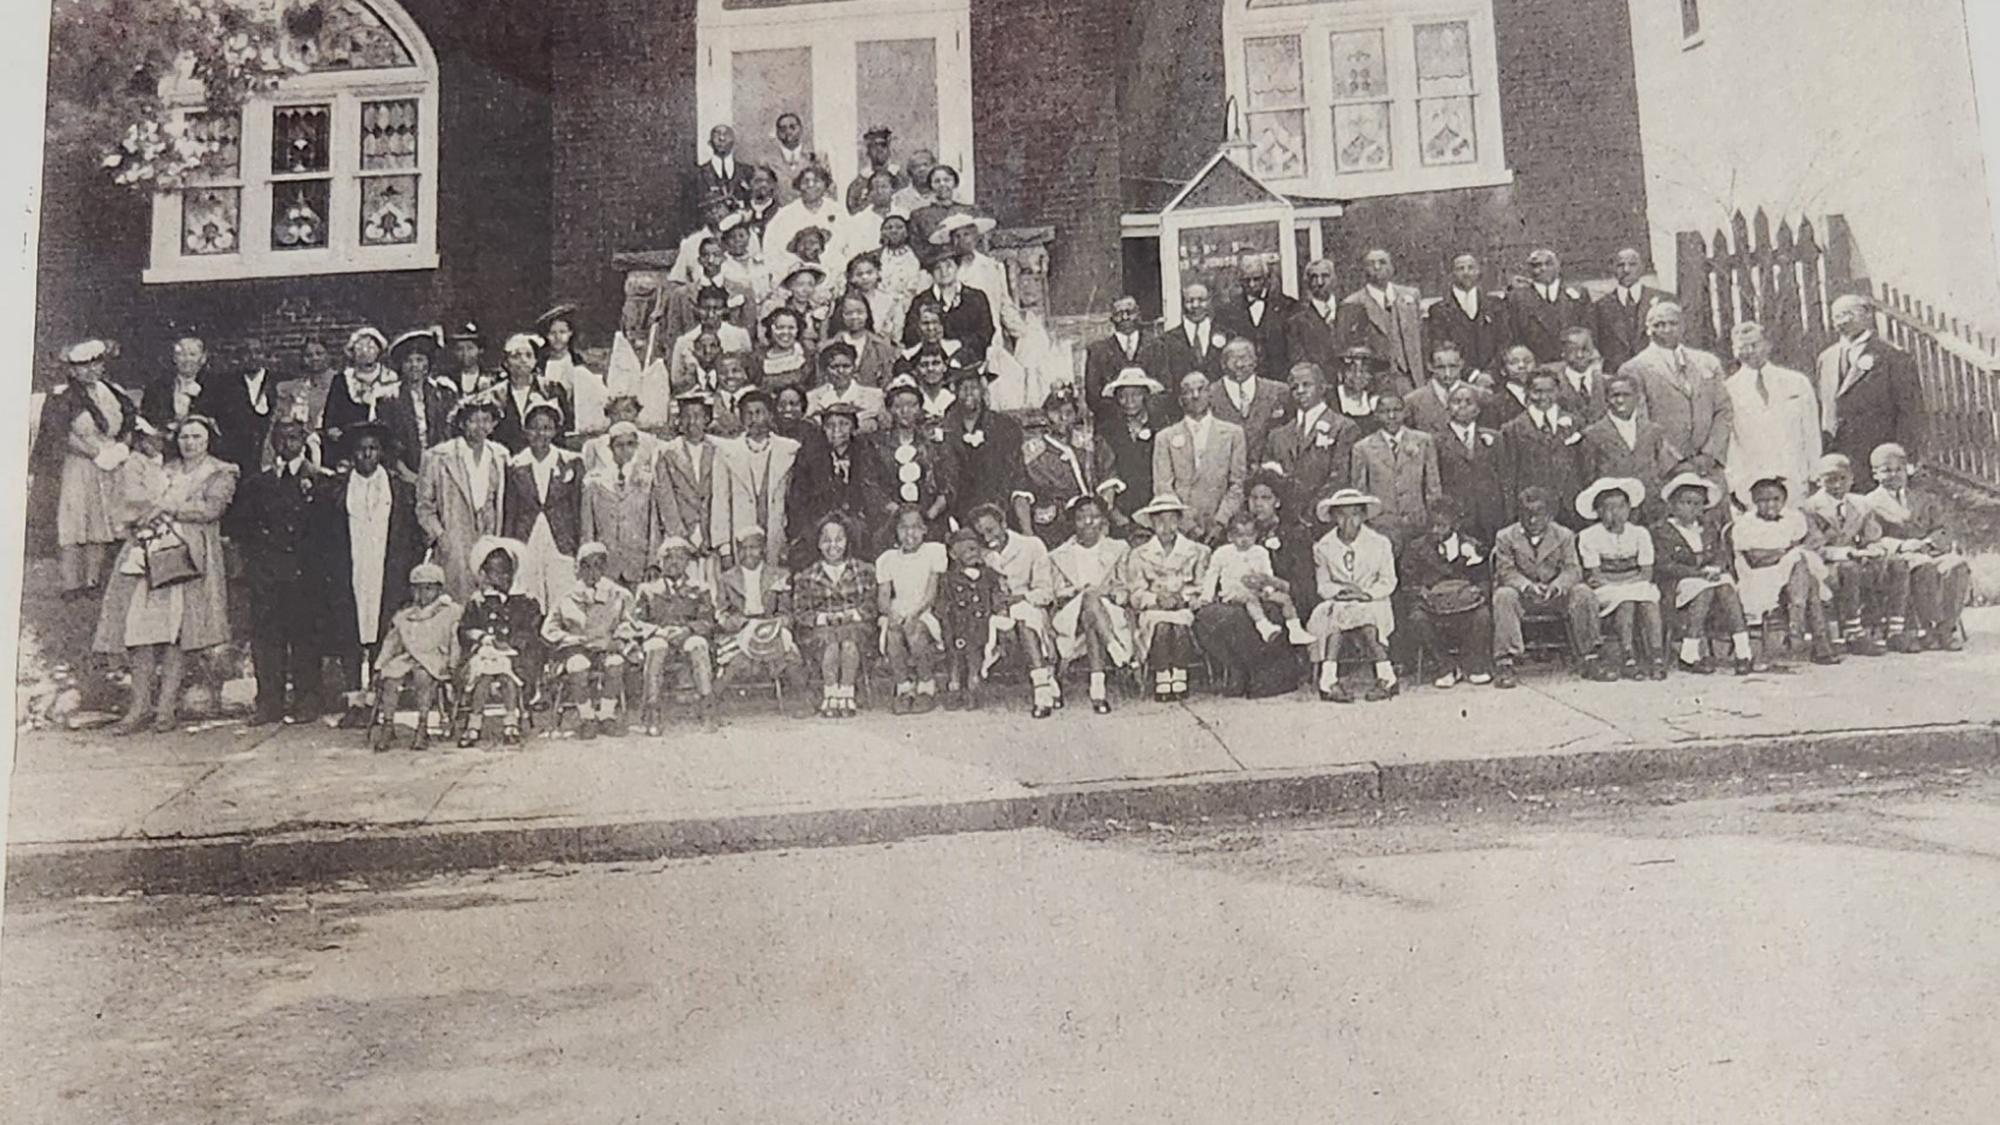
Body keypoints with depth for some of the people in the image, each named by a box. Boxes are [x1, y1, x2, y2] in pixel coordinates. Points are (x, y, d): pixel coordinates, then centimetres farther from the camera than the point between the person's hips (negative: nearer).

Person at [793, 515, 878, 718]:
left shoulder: (863, 571, 14)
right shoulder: (806, 577, 13)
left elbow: (872, 604, 7)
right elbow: (800, 611, 7)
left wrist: (851, 615, -10)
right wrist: (823, 618, -10)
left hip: (856, 625, 0)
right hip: (821, 627, 0)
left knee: (849, 642, -37)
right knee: (831, 643, -36)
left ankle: (846, 697, -35)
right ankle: (830, 697, -34)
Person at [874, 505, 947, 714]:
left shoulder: (934, 551, 4)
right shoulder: (887, 559, 14)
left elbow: (932, 593, -4)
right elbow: (884, 595, 7)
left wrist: (914, 613, -21)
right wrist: (890, 613, -17)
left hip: (925, 612, -2)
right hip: (898, 613, 2)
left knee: (915, 629, -36)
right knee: (892, 632, -32)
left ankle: (927, 688, -20)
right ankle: (904, 689, -18)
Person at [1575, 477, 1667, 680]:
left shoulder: (1639, 534, 10)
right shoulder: (1588, 537, 2)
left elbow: (1647, 572, 3)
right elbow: (1595, 575, -4)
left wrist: (1622, 581, -12)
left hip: (1637, 586, 2)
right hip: (1606, 593, -2)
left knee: (1649, 602, -31)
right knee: (1626, 603, -34)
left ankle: (1657, 659, -37)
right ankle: (1629, 661, -38)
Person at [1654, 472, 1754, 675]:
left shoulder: (1709, 529, 18)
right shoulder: (1662, 531, 0)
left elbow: (1721, 556, 11)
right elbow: (1663, 565, -10)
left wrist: (1713, 570, -13)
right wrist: (1697, 572, -18)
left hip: (1710, 578, 5)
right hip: (1678, 584, -4)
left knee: (1727, 588, -28)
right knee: (1705, 590, -34)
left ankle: (1742, 653, -31)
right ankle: (1690, 655, -33)